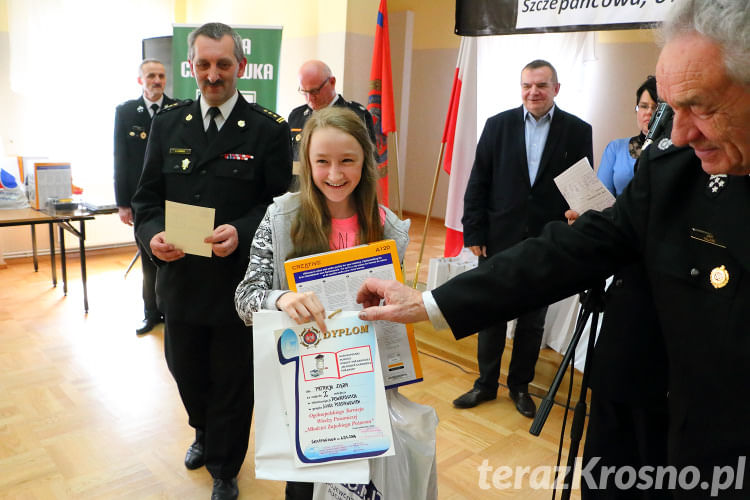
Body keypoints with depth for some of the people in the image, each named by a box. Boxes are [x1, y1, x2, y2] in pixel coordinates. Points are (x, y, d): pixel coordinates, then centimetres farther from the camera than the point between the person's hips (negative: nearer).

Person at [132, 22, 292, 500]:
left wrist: (241, 232, -25)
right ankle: (205, 434, 54)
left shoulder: (269, 129, -7)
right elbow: (147, 197, 6)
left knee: (233, 381, 12)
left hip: (239, 281, -3)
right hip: (181, 279, 4)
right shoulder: (168, 124, 5)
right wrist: (153, 234, -14)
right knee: (186, 371, 21)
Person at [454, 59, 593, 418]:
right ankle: (486, 383, 27)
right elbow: (478, 184, 1)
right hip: (499, 240, 1)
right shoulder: (498, 125, 2)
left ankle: (520, 385, 30)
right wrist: (474, 233, -4)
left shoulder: (578, 131, 0)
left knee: (532, 322, 12)